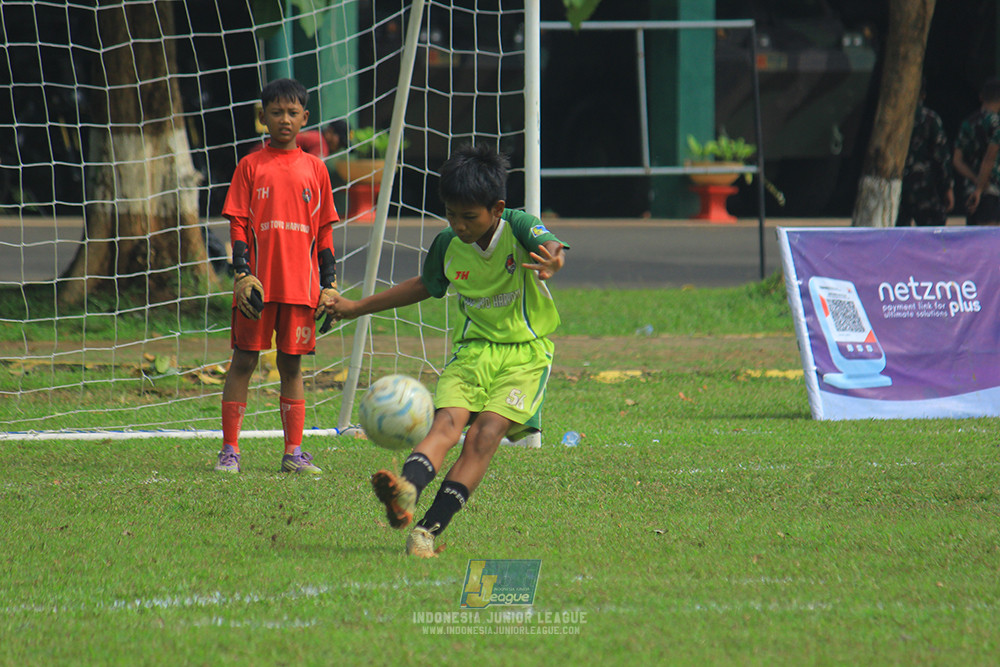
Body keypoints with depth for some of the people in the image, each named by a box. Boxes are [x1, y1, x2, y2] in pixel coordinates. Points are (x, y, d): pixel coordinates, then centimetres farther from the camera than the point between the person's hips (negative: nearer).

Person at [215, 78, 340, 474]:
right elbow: (238, 225, 1)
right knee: (243, 362, 0)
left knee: (291, 365, 6)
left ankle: (294, 452, 10)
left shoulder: (314, 169, 9)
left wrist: (329, 284, 7)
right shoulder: (251, 166, 3)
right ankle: (230, 449, 4)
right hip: (258, 284, -2)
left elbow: (324, 231, 12)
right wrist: (242, 274, -10)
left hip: (301, 285, 2)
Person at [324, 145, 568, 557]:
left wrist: (552, 262, -60)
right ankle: (406, 492, -51)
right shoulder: (447, 247, 3)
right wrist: (358, 307, 26)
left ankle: (430, 529, -26)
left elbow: (553, 246, -34)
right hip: (473, 348, 3)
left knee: (486, 433, -21)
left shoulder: (518, 228, -12)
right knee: (447, 422, -22)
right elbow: (424, 286, 23)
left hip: (525, 353, -3)